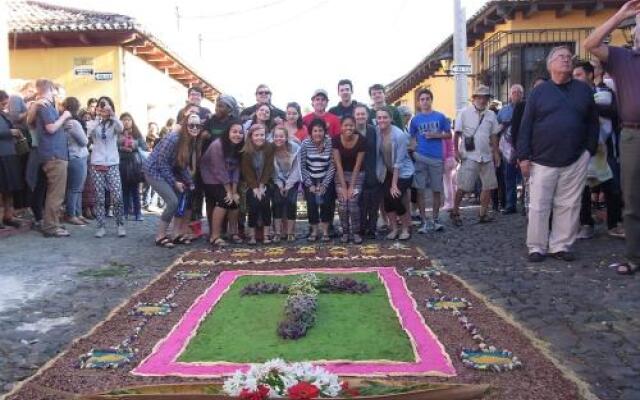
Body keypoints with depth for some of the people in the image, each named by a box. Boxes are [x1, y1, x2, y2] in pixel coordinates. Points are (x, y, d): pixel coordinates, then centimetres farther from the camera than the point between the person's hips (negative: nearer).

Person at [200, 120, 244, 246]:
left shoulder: (239, 147, -6)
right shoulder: (217, 145, -25)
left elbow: (236, 170, -8)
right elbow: (219, 170, -25)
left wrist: (234, 192, -14)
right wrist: (229, 191, -21)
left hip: (226, 181, 7)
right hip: (212, 178, -6)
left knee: (235, 200, -7)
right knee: (224, 200, -21)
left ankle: (233, 232, 10)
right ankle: (214, 236, -16)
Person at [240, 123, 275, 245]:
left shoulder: (269, 148, -9)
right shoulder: (246, 151, -11)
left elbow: (268, 168, -9)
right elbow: (247, 171, -10)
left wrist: (262, 186, -14)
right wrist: (255, 188, -15)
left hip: (265, 183, 1)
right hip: (251, 184, -1)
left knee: (265, 204, -17)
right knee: (253, 204, -18)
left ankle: (266, 235, -9)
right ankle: (252, 235, -9)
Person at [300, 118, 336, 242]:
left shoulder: (330, 143, -12)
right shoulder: (305, 144, -11)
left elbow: (332, 165, -9)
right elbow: (303, 166, -6)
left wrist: (324, 184, -12)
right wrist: (310, 185, -10)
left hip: (326, 180, 0)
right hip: (310, 180, 0)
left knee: (326, 203, -13)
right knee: (312, 203, -12)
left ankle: (325, 231, 2)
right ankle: (314, 231, 5)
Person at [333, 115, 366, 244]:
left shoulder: (361, 140, -17)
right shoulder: (336, 140, -14)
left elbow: (358, 164, -13)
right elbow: (338, 163, -12)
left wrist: (351, 186, -13)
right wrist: (343, 185, -14)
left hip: (357, 175, -1)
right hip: (341, 174, 1)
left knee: (353, 204, -13)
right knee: (342, 205, -7)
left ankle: (356, 233, 3)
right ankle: (345, 232, 8)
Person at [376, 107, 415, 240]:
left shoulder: (399, 135, -23)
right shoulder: (377, 132, -10)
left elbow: (398, 162, -20)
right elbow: (379, 155, -1)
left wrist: (394, 184, -18)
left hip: (404, 172, -4)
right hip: (388, 172, 4)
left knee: (394, 198, -15)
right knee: (387, 199, -6)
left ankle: (406, 228, 8)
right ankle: (394, 229, 15)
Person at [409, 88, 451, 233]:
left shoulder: (440, 117, 5)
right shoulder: (415, 119, 7)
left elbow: (449, 135, 9)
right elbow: (412, 138, 11)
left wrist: (436, 135, -8)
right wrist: (414, 150, -7)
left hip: (437, 158, 0)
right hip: (420, 158, 0)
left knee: (437, 190, 5)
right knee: (420, 190, -1)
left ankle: (435, 220, 18)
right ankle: (424, 221, 7)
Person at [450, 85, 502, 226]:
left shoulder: (491, 115, 11)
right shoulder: (464, 113, -2)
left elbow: (494, 135, 16)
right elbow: (457, 133, -1)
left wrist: (496, 153, 13)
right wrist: (456, 150, -8)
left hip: (486, 156, 5)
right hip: (469, 156, -5)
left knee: (488, 186, 6)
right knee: (463, 187, -6)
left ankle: (483, 214, 16)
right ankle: (455, 212, 9)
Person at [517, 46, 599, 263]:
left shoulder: (584, 90, 9)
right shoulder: (539, 91, 4)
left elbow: (593, 123, 12)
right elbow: (526, 125, 1)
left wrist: (590, 149, 3)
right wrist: (524, 156, -5)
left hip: (576, 161, 2)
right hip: (542, 161, -2)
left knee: (569, 206, 5)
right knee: (539, 206, 1)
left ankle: (561, 246, 15)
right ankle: (537, 247, 11)